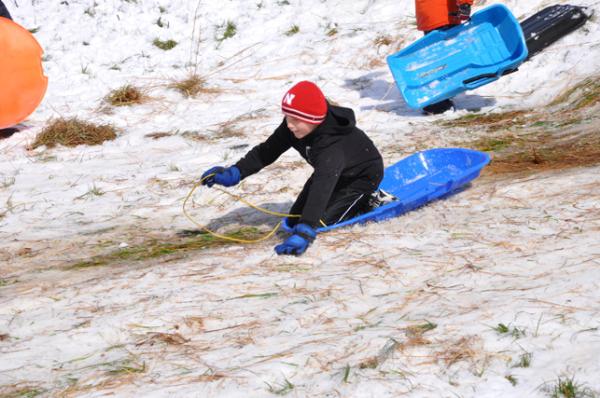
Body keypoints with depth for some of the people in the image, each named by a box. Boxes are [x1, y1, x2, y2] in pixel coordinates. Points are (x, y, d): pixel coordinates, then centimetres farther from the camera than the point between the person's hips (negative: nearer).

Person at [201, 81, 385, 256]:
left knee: (322, 220, -20)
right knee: (294, 221, 5)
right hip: (329, 171, 7)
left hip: (363, 174, -7)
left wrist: (304, 234, -67)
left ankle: (368, 201, 1)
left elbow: (321, 189, -57)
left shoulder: (332, 146, -46)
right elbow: (267, 151, -12)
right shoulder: (294, 127, -25)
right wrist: (235, 172, -25)